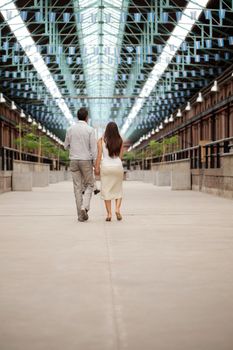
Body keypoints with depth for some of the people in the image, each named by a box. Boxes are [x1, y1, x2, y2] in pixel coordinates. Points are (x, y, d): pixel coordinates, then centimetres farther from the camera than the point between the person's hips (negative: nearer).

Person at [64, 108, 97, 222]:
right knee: (89, 185, 12)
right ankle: (84, 207, -10)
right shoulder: (90, 130, -9)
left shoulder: (70, 129, 2)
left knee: (78, 188, 6)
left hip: (74, 161, 3)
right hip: (86, 161, -3)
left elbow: (66, 146, 12)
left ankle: (81, 215, 4)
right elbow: (94, 149, -11)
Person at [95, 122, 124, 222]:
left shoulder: (101, 140, -4)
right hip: (118, 166, 1)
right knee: (118, 190, 15)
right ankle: (117, 209, -5)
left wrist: (97, 168, -4)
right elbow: (120, 156, 4)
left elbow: (99, 155, -8)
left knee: (106, 190, 6)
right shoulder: (120, 141, 2)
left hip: (105, 167, -1)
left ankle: (109, 213, 1)